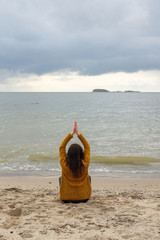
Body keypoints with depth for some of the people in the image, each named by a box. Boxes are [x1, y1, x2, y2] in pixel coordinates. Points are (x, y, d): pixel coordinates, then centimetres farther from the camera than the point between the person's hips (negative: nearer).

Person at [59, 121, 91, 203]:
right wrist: (78, 134, -8)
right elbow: (87, 147, -6)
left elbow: (61, 147, -8)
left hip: (66, 198, 0)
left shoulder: (64, 164, -21)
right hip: (84, 198, 0)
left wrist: (71, 134, -10)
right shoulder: (85, 164, -20)